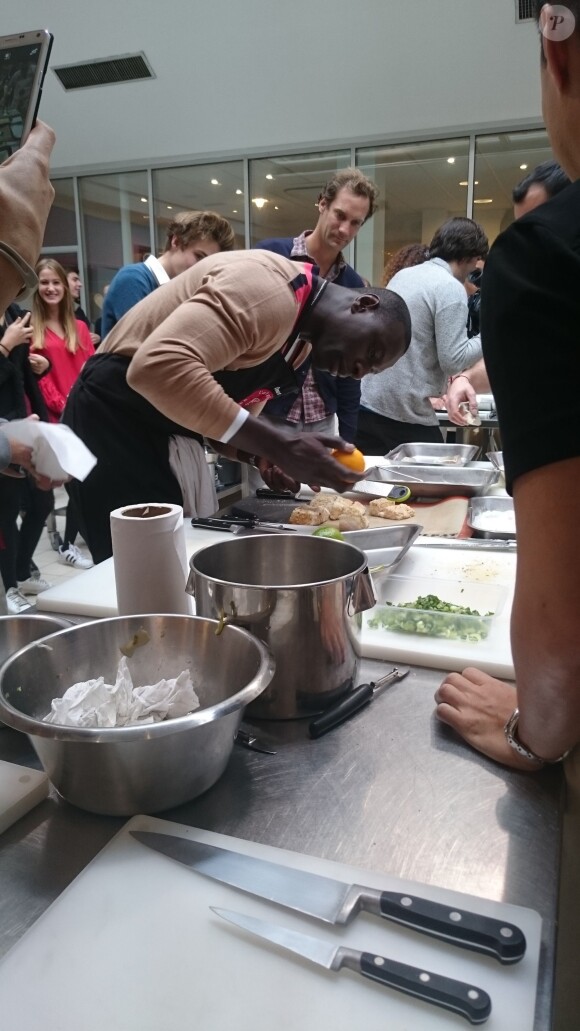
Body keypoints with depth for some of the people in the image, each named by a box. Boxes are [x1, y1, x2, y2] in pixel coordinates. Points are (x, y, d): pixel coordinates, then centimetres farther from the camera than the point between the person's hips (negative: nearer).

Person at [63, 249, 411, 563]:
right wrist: (276, 445, -32)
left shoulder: (297, 341, 10)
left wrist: (263, 455, -10)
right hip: (113, 417, -9)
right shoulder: (272, 288, -21)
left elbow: (228, 418, 13)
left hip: (156, 432, 9)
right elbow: (158, 366, -34)